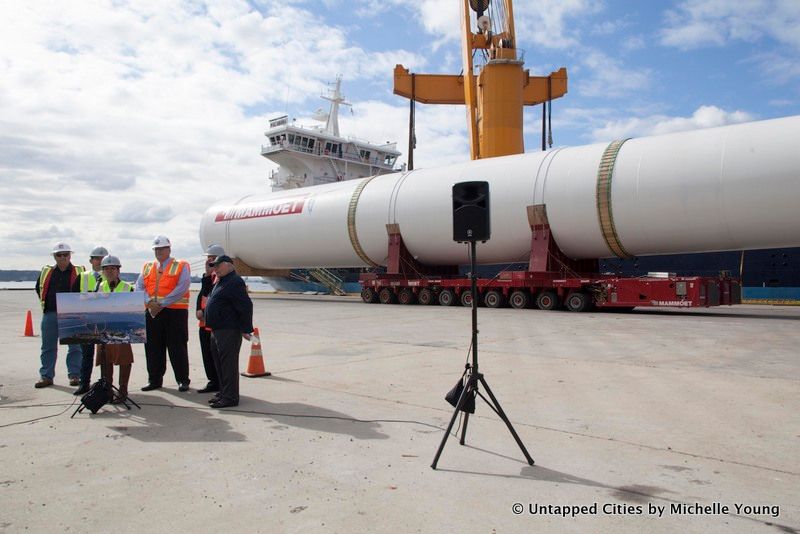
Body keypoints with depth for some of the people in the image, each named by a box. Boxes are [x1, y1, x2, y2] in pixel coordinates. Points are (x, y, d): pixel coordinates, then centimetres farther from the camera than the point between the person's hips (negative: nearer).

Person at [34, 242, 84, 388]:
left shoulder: (79, 272, 0)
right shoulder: (46, 272, 10)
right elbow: (39, 289, 23)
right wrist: (46, 305, 13)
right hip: (50, 314, 3)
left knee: (75, 346, 2)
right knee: (48, 347, 8)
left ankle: (74, 375, 11)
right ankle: (46, 376, 15)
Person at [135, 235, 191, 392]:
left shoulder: (181, 266, 1)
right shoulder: (147, 267, 16)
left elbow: (182, 288, -12)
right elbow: (139, 287, 9)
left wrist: (162, 304, -16)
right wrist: (149, 302, -10)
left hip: (175, 312, -5)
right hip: (152, 313, 5)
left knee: (177, 348, -1)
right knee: (153, 348, 8)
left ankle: (183, 380, 8)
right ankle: (154, 380, 19)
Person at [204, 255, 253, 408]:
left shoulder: (235, 282, -15)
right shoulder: (221, 282, 18)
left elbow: (246, 306, -20)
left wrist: (246, 329, -20)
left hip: (229, 331, -11)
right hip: (217, 330, 11)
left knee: (228, 364, -7)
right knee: (219, 363, 17)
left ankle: (230, 397, -2)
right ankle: (223, 392, 27)